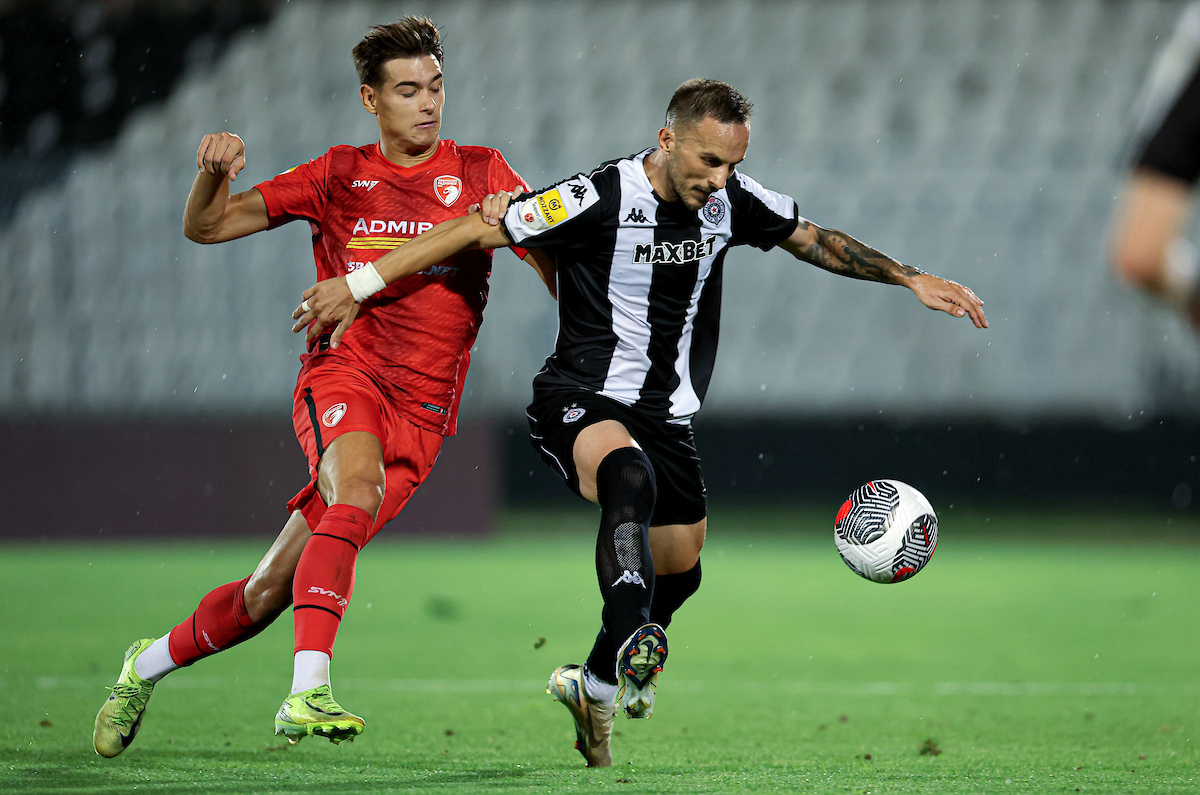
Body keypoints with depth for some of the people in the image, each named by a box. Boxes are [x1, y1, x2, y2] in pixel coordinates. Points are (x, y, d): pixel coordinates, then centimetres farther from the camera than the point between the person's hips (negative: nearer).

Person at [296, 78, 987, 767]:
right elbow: (478, 230, -16)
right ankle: (632, 646, -51)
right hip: (580, 399, -6)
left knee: (679, 570, 11)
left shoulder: (732, 199, -3)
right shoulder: (599, 198, -19)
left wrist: (912, 279, 8)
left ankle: (600, 683, 37)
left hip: (666, 412, 6)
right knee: (629, 476, -37)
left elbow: (818, 241, 13)